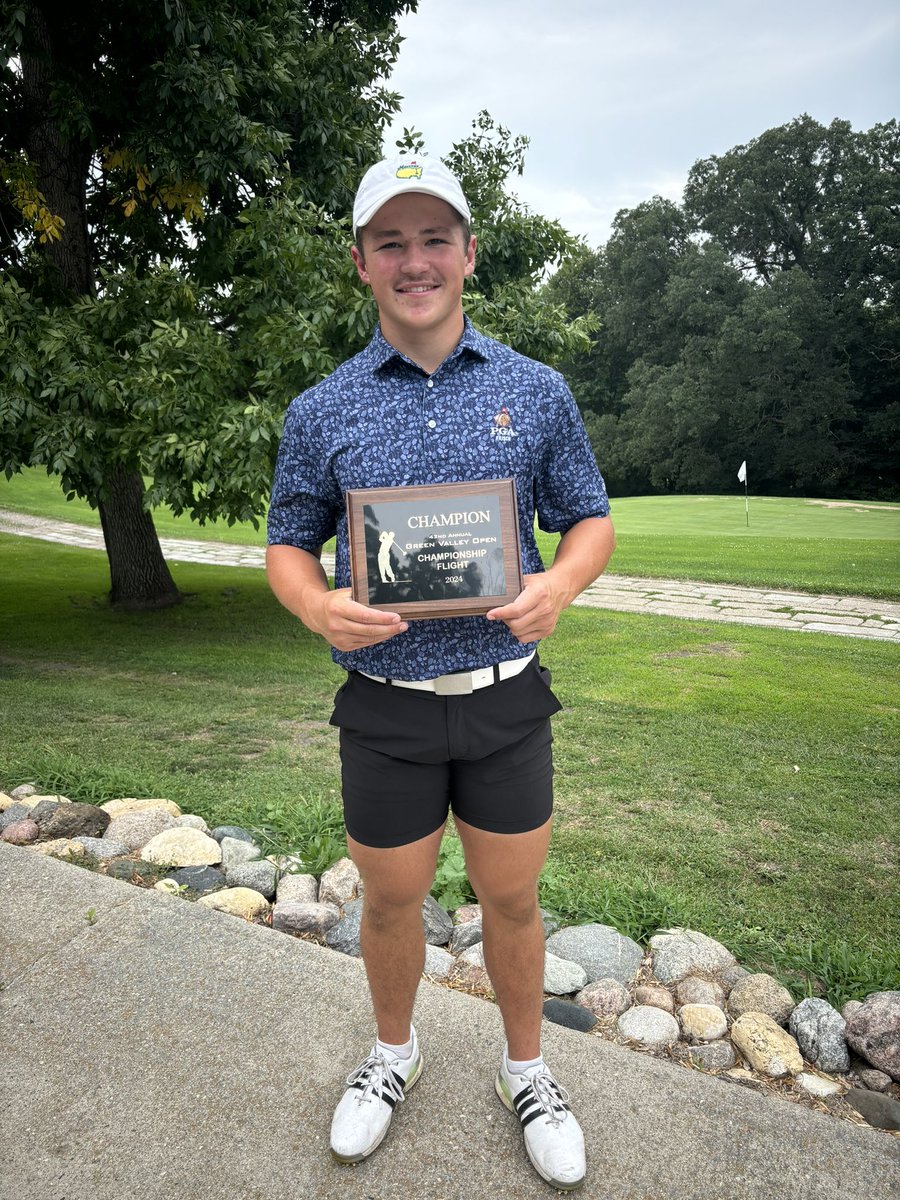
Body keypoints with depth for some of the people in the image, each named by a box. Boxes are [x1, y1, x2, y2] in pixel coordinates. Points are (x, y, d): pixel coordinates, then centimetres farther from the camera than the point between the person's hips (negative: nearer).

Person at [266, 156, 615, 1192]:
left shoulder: (537, 391, 1)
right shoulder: (320, 413, 0)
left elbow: (590, 520, 6)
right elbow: (288, 542, 7)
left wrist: (559, 584, -16)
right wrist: (317, 607, -16)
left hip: (507, 698, 0)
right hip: (385, 705, 1)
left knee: (512, 899, 16)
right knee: (390, 903, 18)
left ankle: (524, 1067, 44)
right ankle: (393, 1052, 48)